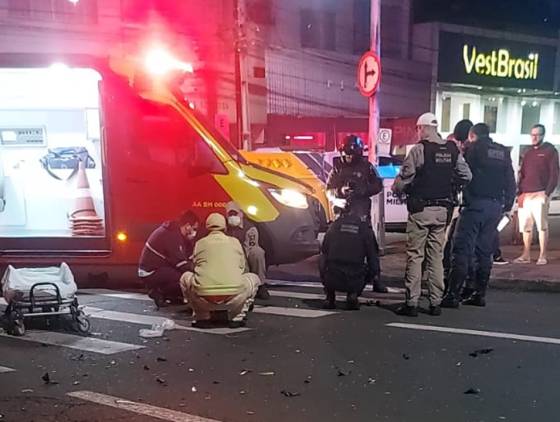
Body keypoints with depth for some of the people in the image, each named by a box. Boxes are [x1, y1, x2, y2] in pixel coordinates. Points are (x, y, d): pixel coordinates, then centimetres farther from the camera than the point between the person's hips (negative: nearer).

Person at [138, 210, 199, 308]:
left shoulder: (174, 230, 9)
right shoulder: (172, 235, -21)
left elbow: (187, 255, 10)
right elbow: (181, 263, -21)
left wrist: (190, 240, -4)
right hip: (151, 273, -10)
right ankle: (159, 293, -5)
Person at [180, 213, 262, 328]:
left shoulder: (200, 243, 17)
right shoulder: (234, 242, 17)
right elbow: (243, 268, 26)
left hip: (204, 299, 1)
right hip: (234, 299, 0)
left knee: (185, 277, 31)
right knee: (254, 278, 28)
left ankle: (202, 318, 20)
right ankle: (237, 317, 16)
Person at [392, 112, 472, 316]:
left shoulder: (418, 150, -11)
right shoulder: (452, 150, 6)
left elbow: (403, 179, -12)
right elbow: (466, 176, 7)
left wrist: (397, 189, 9)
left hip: (420, 209, -5)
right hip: (442, 209, 5)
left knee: (415, 255, 0)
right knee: (436, 256, 11)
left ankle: (412, 303, 1)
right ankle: (435, 303, 15)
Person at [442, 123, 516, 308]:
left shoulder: (473, 149, -3)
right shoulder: (504, 152, 14)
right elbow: (511, 182, 14)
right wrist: (508, 205, 18)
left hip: (475, 204, -6)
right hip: (496, 206, 6)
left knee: (462, 250, -5)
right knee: (485, 251, 12)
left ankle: (453, 295, -8)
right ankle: (479, 294, 16)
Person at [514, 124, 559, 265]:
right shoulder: (528, 153, 21)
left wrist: (548, 192, -13)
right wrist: (520, 193, 10)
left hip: (540, 195, -6)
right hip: (525, 195, 6)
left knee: (542, 226, -6)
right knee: (525, 227, 5)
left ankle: (543, 256, -3)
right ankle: (526, 255, 12)